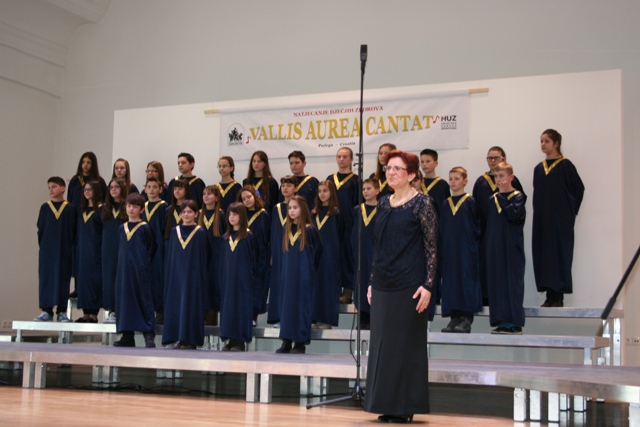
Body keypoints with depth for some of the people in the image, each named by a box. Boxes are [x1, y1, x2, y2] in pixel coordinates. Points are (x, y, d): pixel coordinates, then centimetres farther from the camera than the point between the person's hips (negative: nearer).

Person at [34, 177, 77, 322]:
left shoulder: (70, 208, 1)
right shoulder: (45, 207, 6)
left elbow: (73, 230, 1)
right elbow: (40, 228, 7)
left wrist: (69, 247, -5)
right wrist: (42, 245, -1)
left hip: (64, 250, -2)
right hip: (47, 250, 2)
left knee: (63, 279, 1)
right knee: (46, 279, 1)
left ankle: (62, 311, 7)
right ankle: (46, 311, 5)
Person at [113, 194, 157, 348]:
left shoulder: (145, 228, -2)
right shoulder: (122, 229, 12)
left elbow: (151, 249, 0)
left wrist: (143, 263, -4)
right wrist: (122, 264, 9)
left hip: (140, 271, -5)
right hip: (124, 270, 5)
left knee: (144, 300, -6)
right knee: (125, 299, 5)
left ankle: (149, 336, -6)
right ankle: (127, 336, 11)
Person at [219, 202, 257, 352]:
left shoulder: (248, 236, -3)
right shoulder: (226, 237, 13)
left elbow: (253, 258, -4)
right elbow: (223, 260, 15)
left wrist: (252, 277, -10)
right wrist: (222, 277, 8)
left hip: (242, 278, -6)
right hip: (228, 277, 6)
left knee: (241, 305, -5)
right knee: (228, 305, 5)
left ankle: (240, 341, -1)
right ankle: (231, 340, 10)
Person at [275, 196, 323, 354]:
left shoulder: (309, 230, -6)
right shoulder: (286, 230, 10)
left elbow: (317, 252, 0)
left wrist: (309, 269, 2)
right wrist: (286, 268, 11)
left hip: (303, 276, -5)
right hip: (287, 274, 5)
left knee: (302, 305, -3)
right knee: (286, 304, 4)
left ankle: (300, 342, 3)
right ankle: (286, 342, 9)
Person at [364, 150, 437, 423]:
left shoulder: (422, 203, -7)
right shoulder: (383, 203, 11)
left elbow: (432, 247, -8)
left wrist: (427, 285, -15)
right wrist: (372, 282, 14)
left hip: (409, 285, -6)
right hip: (383, 285, 7)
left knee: (407, 344, 0)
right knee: (382, 344, 8)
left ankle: (406, 407, 9)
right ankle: (388, 405, 17)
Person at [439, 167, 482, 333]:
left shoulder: (470, 202, 0)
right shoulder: (444, 204, 12)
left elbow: (476, 225, -1)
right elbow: (441, 228, 13)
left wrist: (474, 244, -6)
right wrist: (441, 250, 7)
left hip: (466, 249, -5)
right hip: (448, 249, 5)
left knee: (466, 280, -6)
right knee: (450, 281, 3)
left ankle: (466, 319, -5)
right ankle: (454, 318, 8)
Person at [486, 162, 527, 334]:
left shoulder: (518, 197, -3)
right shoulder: (493, 199, 13)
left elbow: (515, 215, -21)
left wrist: (503, 196, -19)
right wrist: (488, 246, 13)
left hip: (512, 249, -6)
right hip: (495, 248, 6)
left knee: (513, 281, -5)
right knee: (497, 283, 4)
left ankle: (515, 322, -2)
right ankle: (502, 321, 9)